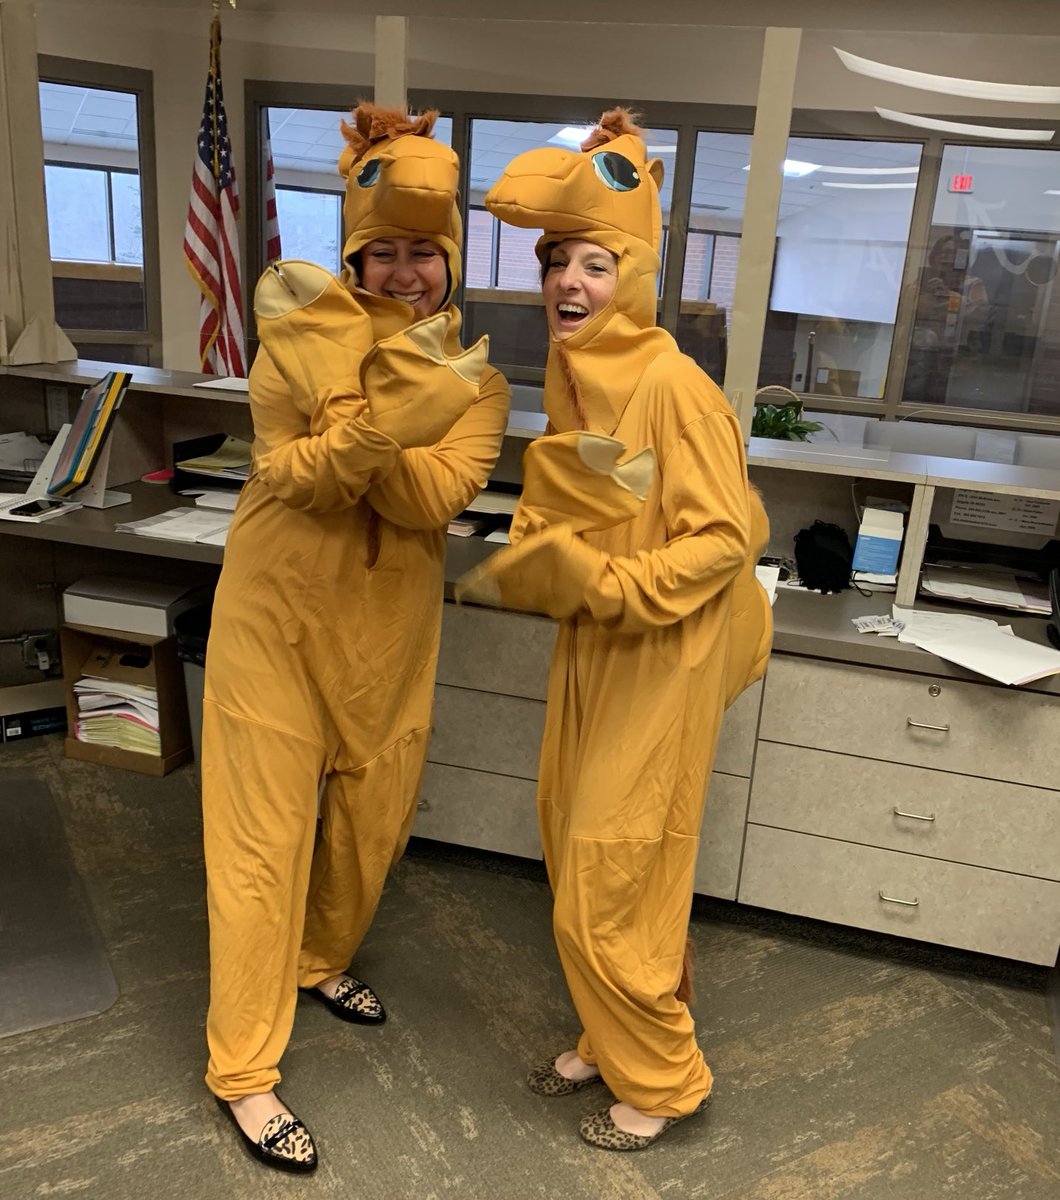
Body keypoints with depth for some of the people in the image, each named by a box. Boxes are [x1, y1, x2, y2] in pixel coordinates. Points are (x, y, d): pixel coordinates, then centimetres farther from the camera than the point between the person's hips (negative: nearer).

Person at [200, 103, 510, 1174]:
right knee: (266, 830, 2)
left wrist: (356, 407, -28)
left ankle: (318, 958, 46)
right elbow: (290, 477, -21)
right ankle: (241, 1069, 18)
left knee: (375, 811, 16)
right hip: (279, 605, -3)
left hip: (390, 617, 4)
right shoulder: (305, 333, -9)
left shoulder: (475, 377, -2)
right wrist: (383, 422, -36)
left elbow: (434, 497, -18)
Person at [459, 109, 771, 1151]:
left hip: (660, 659, -8)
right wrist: (519, 573, 9)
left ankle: (661, 1082, 26)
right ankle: (610, 1041, 39)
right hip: (591, 646, 8)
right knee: (575, 851, 17)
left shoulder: (673, 387, -18)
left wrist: (619, 587, -24)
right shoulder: (572, 379, 6)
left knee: (612, 880, 1)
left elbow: (724, 537, -19)